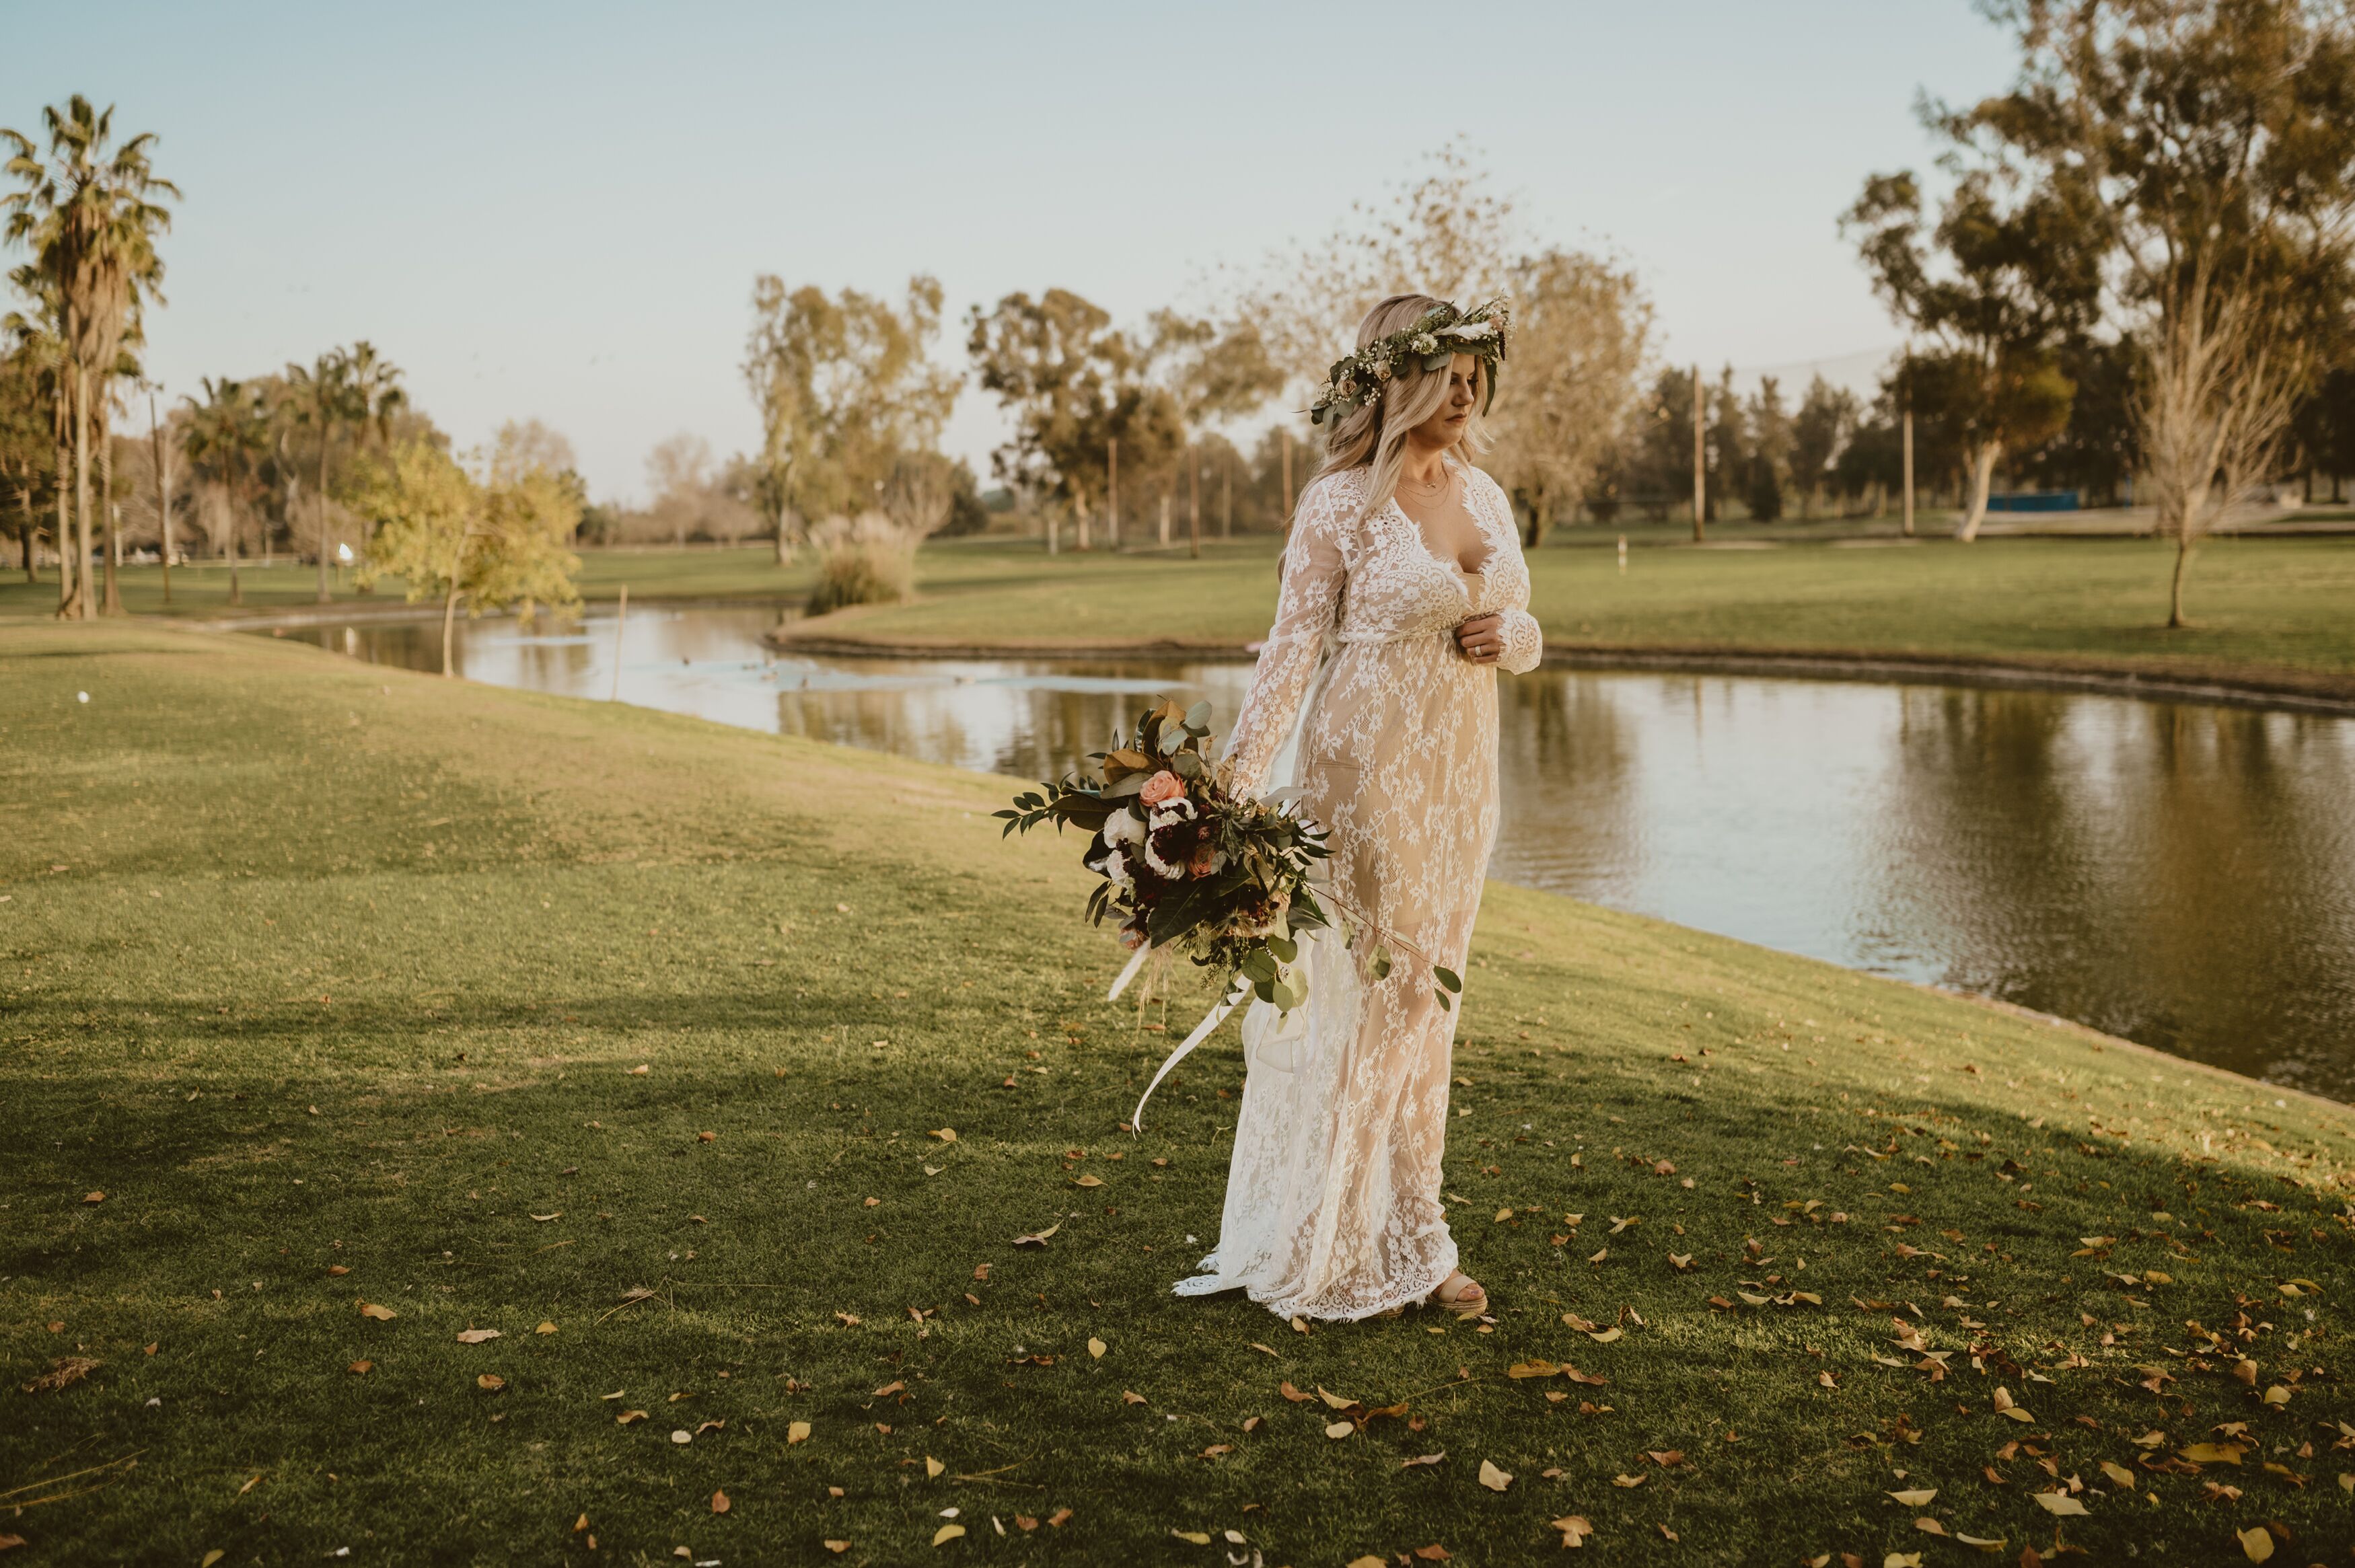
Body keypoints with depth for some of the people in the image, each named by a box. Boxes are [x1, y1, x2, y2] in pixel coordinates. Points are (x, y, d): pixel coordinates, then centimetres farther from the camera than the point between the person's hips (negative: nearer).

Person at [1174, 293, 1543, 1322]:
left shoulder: (1484, 496, 10)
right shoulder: (1340, 503, -10)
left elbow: (1526, 632, 18)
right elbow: (1294, 648, -13)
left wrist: (1508, 637, -6)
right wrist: (1236, 778, -22)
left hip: (1458, 777, 7)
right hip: (1365, 772, -7)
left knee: (1424, 1001, 13)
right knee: (1363, 996, 1)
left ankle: (1406, 1243, 26)